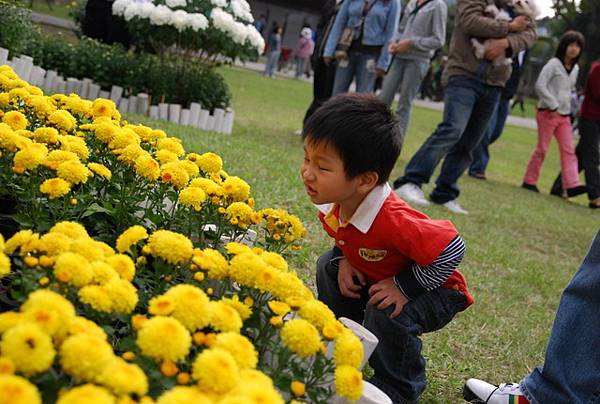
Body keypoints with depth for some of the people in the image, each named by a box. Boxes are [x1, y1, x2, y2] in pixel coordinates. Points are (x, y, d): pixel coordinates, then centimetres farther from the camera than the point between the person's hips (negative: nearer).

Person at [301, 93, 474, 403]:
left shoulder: (395, 222, -42)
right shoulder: (333, 203, -16)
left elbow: (452, 250, -33)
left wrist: (404, 288, -30)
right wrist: (345, 260, -13)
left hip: (435, 291, -7)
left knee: (386, 314, -31)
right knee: (328, 265, -1)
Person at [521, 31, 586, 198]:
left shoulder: (575, 69, 13)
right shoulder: (554, 64, -8)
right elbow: (540, 85, -15)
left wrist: (568, 110, 11)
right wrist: (553, 106, -16)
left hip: (564, 115, 7)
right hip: (548, 113, -6)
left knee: (569, 150, -4)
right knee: (542, 148, -1)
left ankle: (572, 184, -11)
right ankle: (529, 181, 10)